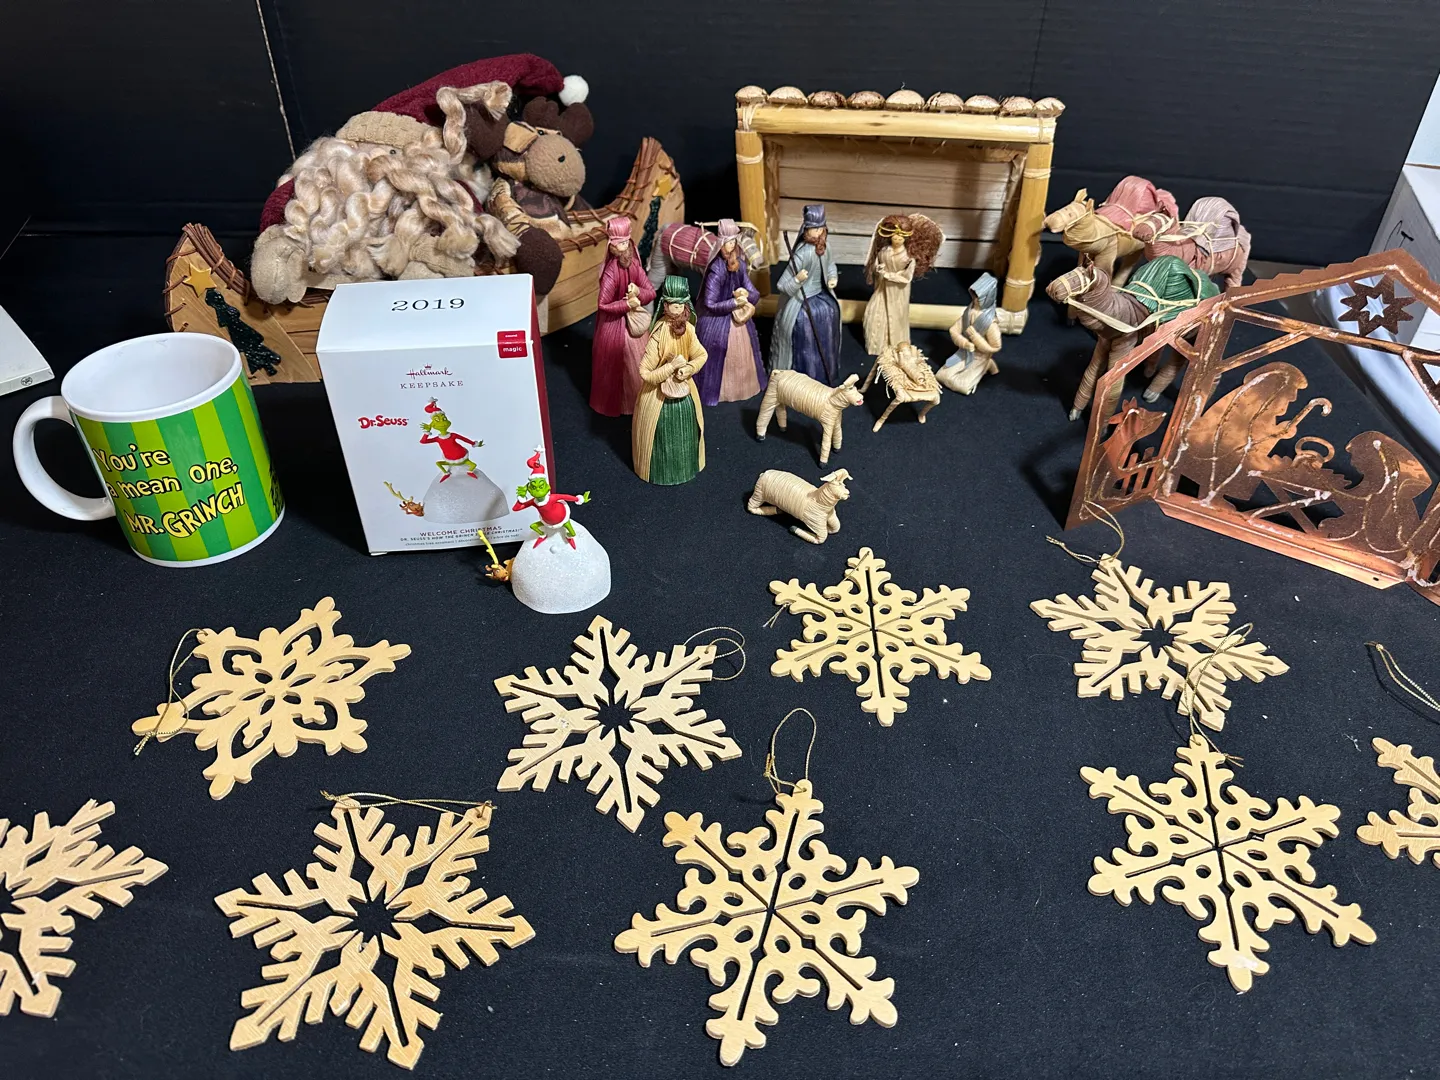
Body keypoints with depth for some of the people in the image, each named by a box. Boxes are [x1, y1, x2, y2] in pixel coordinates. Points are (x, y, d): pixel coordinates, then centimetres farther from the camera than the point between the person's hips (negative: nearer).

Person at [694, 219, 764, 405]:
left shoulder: (740, 264, -4)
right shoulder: (716, 270, -23)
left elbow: (754, 293, 1)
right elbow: (710, 304, -23)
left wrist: (746, 294, -21)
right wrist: (735, 302, -21)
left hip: (738, 318, 7)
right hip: (718, 321, -7)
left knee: (742, 354, 20)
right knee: (718, 358, 4)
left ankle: (741, 386, 39)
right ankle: (715, 391, 22)